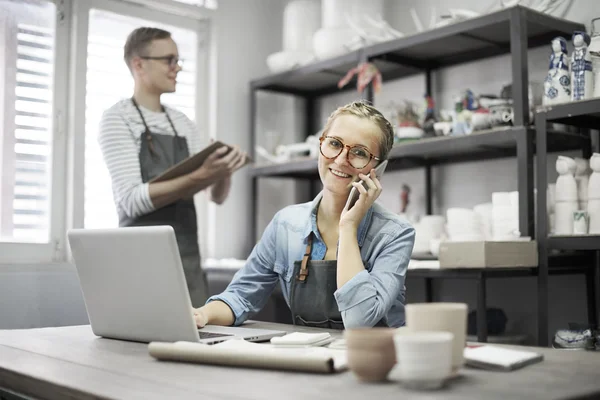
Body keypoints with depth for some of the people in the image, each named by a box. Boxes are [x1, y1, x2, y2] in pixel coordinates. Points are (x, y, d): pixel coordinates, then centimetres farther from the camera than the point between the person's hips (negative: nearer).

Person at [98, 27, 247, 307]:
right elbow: (131, 199, -17)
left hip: (189, 261, 6)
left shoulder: (184, 123, 14)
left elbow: (218, 197, 13)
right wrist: (199, 177, -26)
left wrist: (224, 172, -9)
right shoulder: (117, 119, -5)